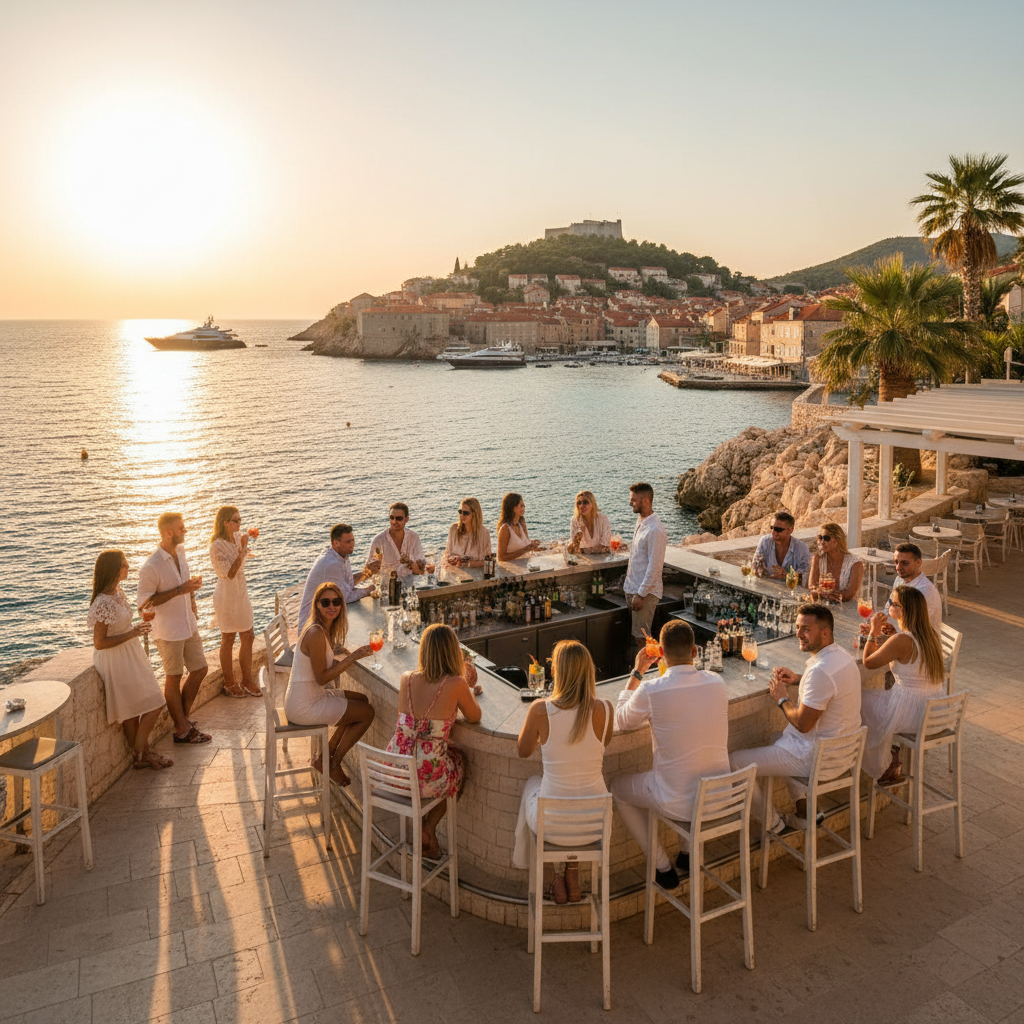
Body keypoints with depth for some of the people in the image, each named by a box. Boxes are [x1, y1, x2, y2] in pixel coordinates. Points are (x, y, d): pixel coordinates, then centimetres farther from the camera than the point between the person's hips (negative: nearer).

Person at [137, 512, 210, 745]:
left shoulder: (180, 551, 3)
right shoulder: (151, 567, -23)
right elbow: (143, 601, -21)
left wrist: (192, 584, 4)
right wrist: (179, 590, -25)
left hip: (189, 624, 8)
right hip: (168, 630, -8)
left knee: (199, 670, 14)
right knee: (174, 678, 7)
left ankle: (182, 718, 31)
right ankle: (182, 730, 20)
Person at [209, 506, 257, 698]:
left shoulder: (238, 538, 4)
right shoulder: (217, 546, -18)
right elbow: (229, 574, -24)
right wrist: (242, 552, -28)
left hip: (241, 593, 8)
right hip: (226, 594, -8)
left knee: (248, 637, 11)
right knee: (228, 640, 5)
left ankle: (247, 681, 23)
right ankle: (229, 684, 19)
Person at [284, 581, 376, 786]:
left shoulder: (324, 629, 7)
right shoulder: (316, 633, -24)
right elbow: (321, 677, -22)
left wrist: (340, 654, 3)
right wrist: (352, 657, -22)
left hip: (311, 696, 10)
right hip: (304, 706, -10)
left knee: (362, 700, 22)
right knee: (367, 712, -1)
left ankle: (324, 757, 24)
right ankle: (333, 763, 15)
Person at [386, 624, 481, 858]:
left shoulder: (406, 679, 0)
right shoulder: (456, 684, -13)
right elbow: (475, 717, 5)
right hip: (426, 779, -5)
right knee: (460, 760, 30)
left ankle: (418, 824, 31)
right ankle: (428, 830, 25)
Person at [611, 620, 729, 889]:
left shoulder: (650, 690, -21)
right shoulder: (717, 683, -7)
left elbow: (620, 723, 0)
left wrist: (636, 673, 5)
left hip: (679, 804, -5)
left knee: (618, 788, 22)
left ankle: (663, 869, 24)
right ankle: (688, 854, 41)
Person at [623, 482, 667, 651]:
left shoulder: (655, 530, -23)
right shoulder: (640, 521, 8)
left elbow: (654, 567, -23)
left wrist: (641, 594, -21)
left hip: (646, 592, -9)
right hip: (632, 587, 9)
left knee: (641, 638, -3)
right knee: (634, 633, 17)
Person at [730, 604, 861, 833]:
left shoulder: (821, 670, -29)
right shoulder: (842, 656, 3)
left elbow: (803, 724, -24)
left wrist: (781, 698, -7)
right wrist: (798, 679, 9)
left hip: (815, 757, -10)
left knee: (734, 763, -7)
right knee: (776, 739, 37)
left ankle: (773, 825, 13)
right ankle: (804, 814, 34)